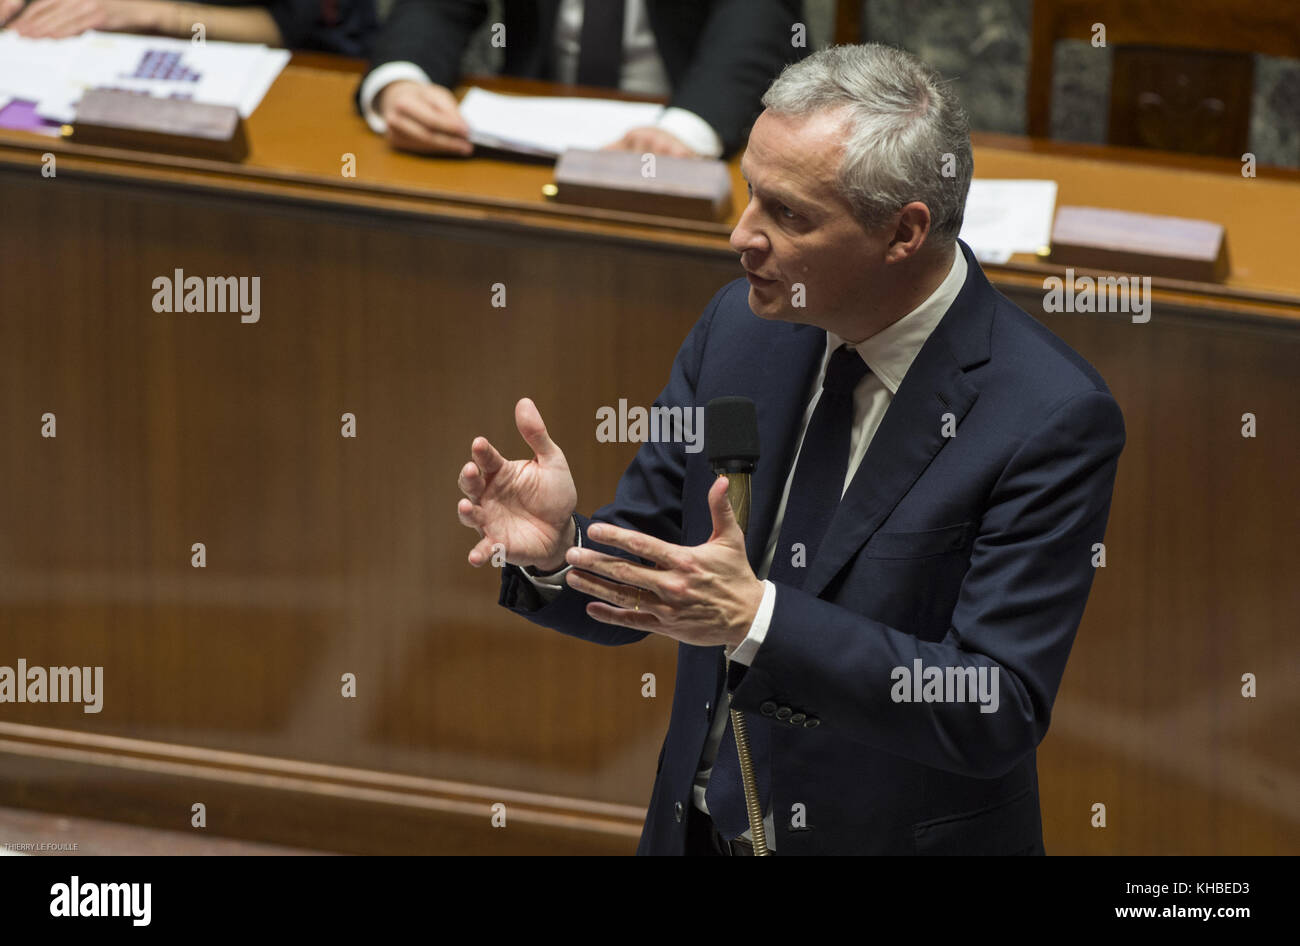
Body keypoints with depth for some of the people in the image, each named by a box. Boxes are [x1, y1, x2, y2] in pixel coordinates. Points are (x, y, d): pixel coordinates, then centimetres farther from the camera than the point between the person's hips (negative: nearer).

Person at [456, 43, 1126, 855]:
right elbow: (638, 587, 2)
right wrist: (556, 548, -20)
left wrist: (756, 619, -33)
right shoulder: (741, 324, -5)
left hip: (899, 838, -5)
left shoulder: (1053, 418, -22)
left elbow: (998, 713, -26)